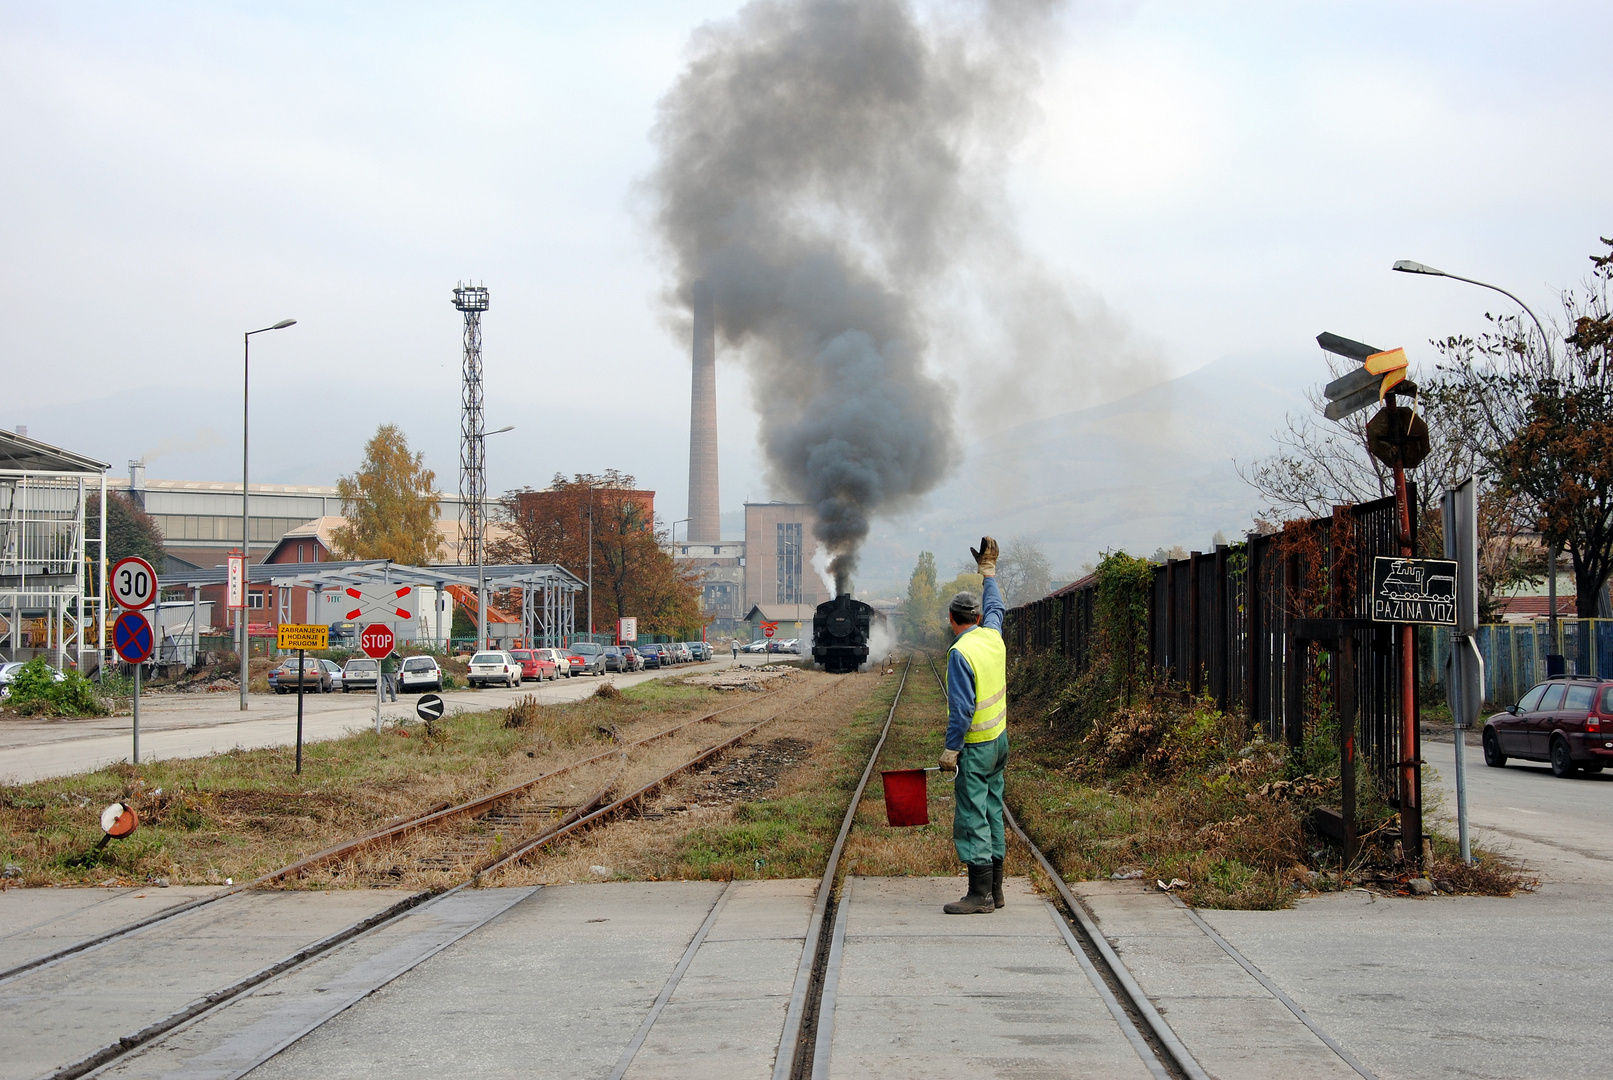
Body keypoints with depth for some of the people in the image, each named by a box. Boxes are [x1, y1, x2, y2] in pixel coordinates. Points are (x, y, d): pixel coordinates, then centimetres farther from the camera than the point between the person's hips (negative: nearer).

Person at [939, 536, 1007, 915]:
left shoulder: (961, 652, -18)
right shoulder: (992, 637, 4)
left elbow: (962, 708, -21)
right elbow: (994, 608, 27)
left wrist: (951, 749, -16)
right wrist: (988, 572, 40)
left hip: (975, 746, -9)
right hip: (999, 739, 9)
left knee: (972, 817, -6)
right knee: (992, 813, 12)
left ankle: (980, 894, -7)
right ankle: (994, 890, 16)